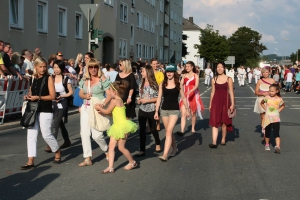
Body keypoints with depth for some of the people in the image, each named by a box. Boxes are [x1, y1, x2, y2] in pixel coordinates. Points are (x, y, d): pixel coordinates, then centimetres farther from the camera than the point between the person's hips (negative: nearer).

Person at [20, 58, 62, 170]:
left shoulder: (48, 78, -5)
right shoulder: (33, 79, 11)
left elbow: (52, 96, -11)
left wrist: (38, 97, -18)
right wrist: (28, 96, 3)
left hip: (45, 111, -5)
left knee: (46, 134, -2)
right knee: (31, 135, -1)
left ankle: (58, 152, 25)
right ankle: (30, 161, 0)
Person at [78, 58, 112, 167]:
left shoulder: (102, 80, -8)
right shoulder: (84, 80, 8)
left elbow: (109, 95, -12)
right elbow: (80, 93, 17)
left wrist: (103, 104, -26)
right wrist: (84, 96, -6)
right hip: (85, 109, 6)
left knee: (97, 135, -8)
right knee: (84, 133, 1)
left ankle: (106, 150, 23)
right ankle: (87, 159, 9)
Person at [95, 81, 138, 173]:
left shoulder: (115, 101, -17)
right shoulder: (119, 100, 11)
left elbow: (107, 112, -7)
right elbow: (111, 112, 16)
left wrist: (99, 108, 9)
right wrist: (101, 110, 14)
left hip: (122, 126, -10)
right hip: (117, 126, 10)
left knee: (121, 147, 1)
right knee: (111, 146, 4)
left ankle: (132, 162, 21)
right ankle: (110, 167, 4)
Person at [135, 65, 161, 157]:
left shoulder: (153, 84, -10)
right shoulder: (141, 84, 6)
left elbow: (158, 98, -11)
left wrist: (147, 100, -18)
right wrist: (139, 100, -4)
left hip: (151, 110, -4)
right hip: (142, 110, 4)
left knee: (153, 129, 11)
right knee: (142, 129, 1)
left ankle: (158, 144, 35)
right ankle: (142, 150, 4)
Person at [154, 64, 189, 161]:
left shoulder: (178, 84, -1)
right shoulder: (162, 84, 4)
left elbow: (183, 97, 5)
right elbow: (159, 98, 5)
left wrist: (187, 109, 6)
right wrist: (156, 111, 2)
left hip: (174, 110, -3)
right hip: (164, 109, 3)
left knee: (168, 131, -14)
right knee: (169, 132, 12)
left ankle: (165, 154, -17)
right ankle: (174, 148, 34)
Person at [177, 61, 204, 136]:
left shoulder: (195, 76, -2)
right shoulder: (184, 75, 9)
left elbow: (196, 85, -16)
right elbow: (181, 84, -2)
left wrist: (190, 91, -33)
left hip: (193, 96, -2)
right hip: (185, 96, 2)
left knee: (193, 113, 10)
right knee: (183, 114, -9)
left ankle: (193, 128, 27)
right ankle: (182, 131, -14)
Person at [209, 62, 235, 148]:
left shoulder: (228, 79, 0)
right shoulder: (214, 79, 8)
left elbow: (231, 92, 0)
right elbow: (212, 92, 12)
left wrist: (232, 104, -6)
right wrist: (210, 104, 12)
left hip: (225, 102, -2)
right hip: (216, 102, 2)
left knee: (224, 121, 7)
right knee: (214, 121, -6)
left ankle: (223, 139, 25)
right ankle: (214, 142, -10)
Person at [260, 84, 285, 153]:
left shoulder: (279, 99, -5)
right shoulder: (267, 98, -4)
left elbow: (283, 106, 16)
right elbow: (261, 103, 15)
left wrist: (278, 110, 2)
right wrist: (265, 108, 3)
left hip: (276, 119, -2)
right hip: (267, 118, 2)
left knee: (276, 133, -13)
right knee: (267, 132, 14)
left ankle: (277, 146, -23)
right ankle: (267, 144, 31)